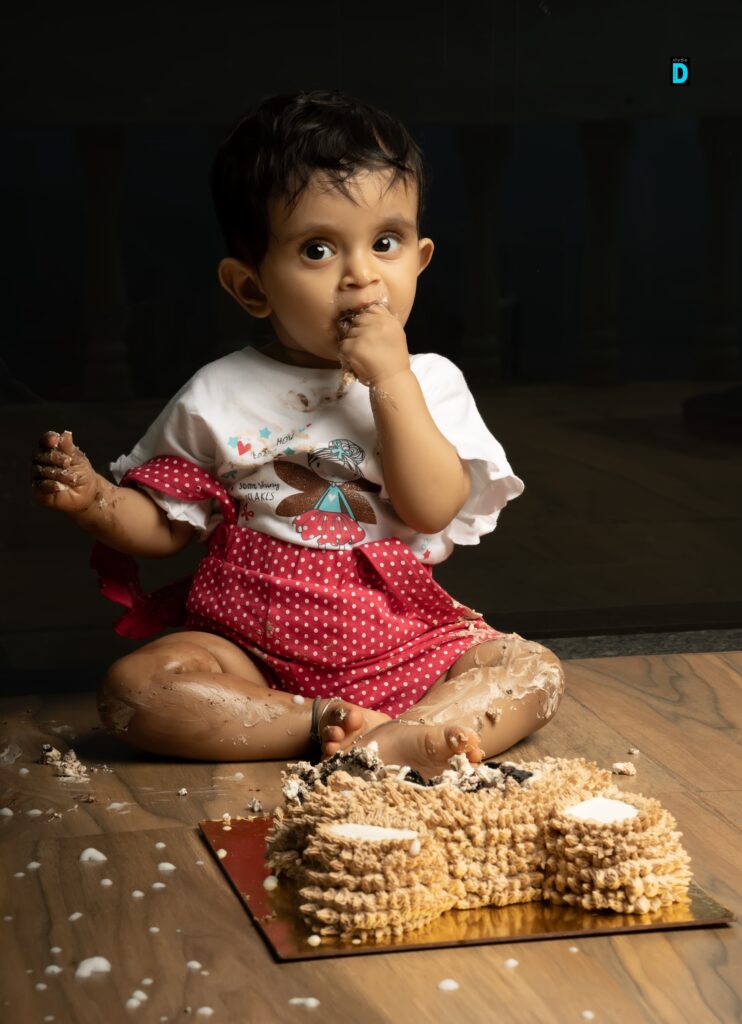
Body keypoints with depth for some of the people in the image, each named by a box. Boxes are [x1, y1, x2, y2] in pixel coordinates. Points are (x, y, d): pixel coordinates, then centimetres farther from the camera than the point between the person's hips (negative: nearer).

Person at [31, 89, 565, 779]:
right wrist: (91, 498, -13)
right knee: (133, 687, -26)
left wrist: (391, 379, -16)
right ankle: (325, 723, -28)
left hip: (399, 640, 1)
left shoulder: (427, 382, 2)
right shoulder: (218, 397, 1)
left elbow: (434, 508, -12)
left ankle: (389, 745, -39)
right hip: (253, 645, 0)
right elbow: (164, 525, 7)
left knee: (533, 671, -21)